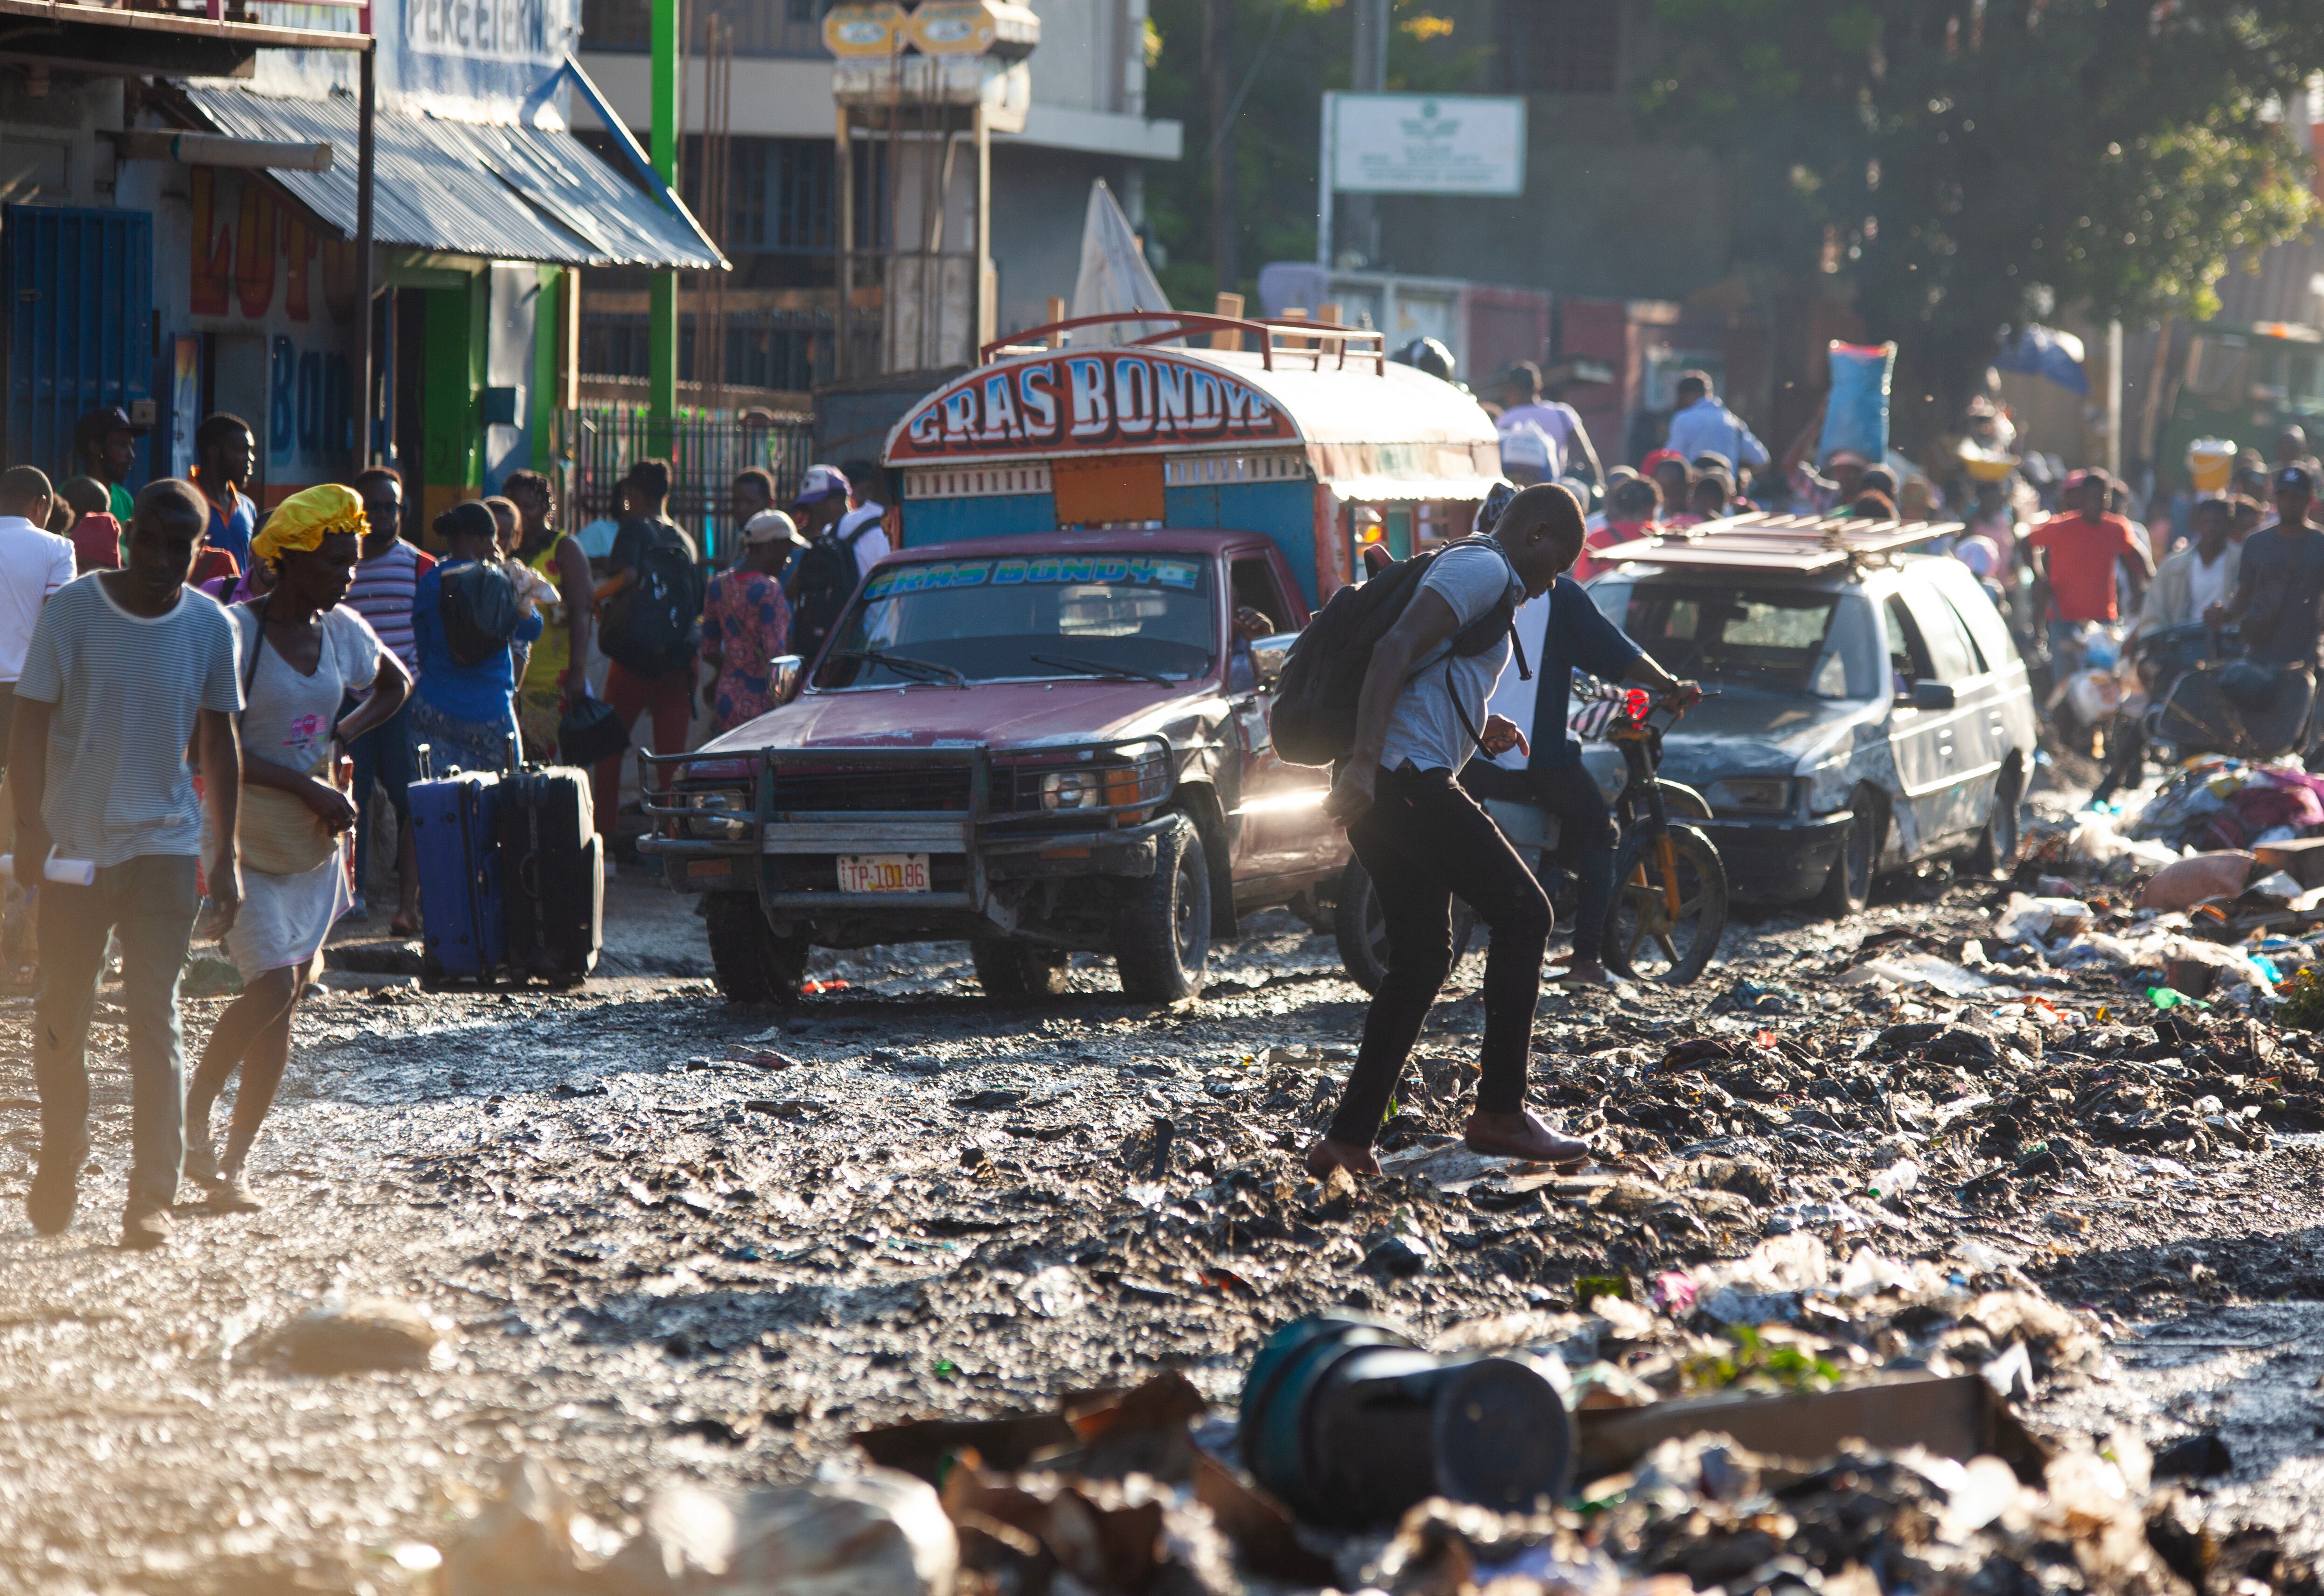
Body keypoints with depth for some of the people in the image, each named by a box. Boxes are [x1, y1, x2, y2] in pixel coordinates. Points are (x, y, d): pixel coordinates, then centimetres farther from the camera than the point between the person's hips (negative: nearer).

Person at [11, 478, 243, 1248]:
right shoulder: (72, 610, -6)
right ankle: (60, 1163, 30)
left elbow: (219, 744, 8)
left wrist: (225, 857, 5)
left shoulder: (210, 628, 0)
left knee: (155, 1019, -6)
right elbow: (30, 724, -3)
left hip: (165, 845, 0)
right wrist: (30, 830, -11)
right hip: (73, 843, 0)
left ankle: (152, 1198, -6)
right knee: (60, 1016, 9)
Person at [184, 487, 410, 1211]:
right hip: (247, 843, -6)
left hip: (315, 848, 6)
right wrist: (308, 786, -22)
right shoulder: (239, 632, -16)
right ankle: (194, 1118, 2)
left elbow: (395, 684, 25)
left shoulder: (341, 629, 4)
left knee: (285, 1002, 5)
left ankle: (235, 1162, 11)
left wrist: (342, 736, 8)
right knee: (272, 985, -19)